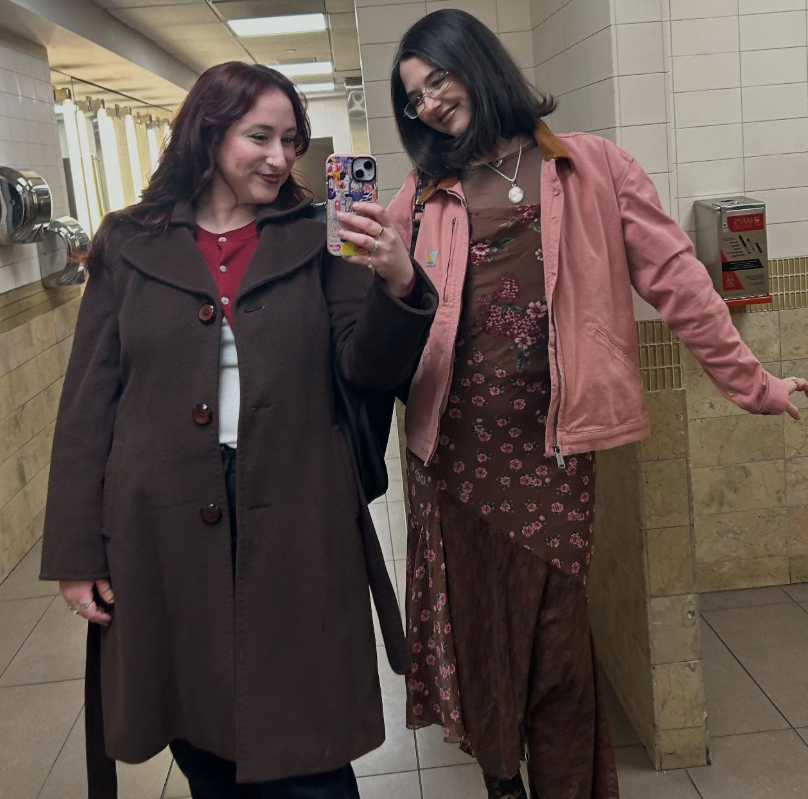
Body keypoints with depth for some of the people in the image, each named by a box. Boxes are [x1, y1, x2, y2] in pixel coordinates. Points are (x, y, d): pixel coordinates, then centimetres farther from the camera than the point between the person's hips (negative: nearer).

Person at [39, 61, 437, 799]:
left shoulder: (315, 244, 5)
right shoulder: (131, 246, 4)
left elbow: (371, 369, -2)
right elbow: (89, 401, 4)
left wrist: (397, 284, -23)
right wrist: (77, 551, 1)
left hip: (295, 530, 0)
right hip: (164, 534, 1)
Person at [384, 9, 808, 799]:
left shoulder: (591, 168, 5)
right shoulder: (423, 195, 13)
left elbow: (672, 276, 2)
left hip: (549, 437, -2)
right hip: (456, 438, 3)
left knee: (553, 621, 3)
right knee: (476, 611, 9)